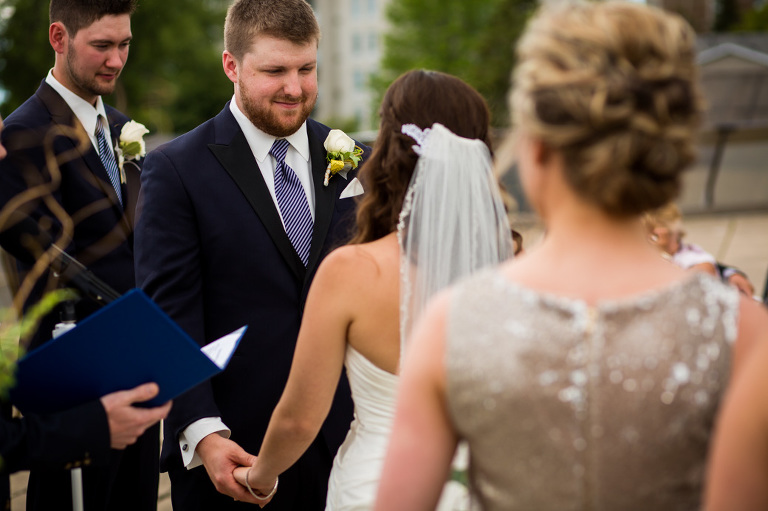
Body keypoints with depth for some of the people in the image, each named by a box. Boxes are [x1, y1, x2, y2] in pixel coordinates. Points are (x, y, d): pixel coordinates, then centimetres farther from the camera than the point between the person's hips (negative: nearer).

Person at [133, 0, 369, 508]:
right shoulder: (175, 170, -5)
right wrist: (202, 433, -18)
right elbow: (170, 318, -9)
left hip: (341, 443, 3)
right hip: (231, 451, -3)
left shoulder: (354, 164, 7)